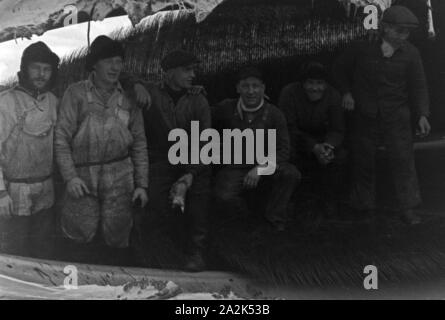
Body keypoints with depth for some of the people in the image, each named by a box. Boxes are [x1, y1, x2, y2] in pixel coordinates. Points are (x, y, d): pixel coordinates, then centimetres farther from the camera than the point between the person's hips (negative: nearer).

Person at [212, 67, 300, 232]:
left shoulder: (274, 114, -6)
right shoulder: (227, 109, -3)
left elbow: (282, 151, -12)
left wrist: (261, 168, -25)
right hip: (235, 168, -1)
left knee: (291, 174, -27)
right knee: (224, 196, -30)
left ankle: (274, 220, -3)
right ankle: (245, 218, 8)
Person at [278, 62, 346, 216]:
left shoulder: (333, 96, -10)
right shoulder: (289, 93, -18)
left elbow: (337, 130, -11)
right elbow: (289, 129, -22)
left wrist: (328, 146, -36)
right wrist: (314, 147, -36)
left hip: (322, 139, 2)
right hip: (295, 140, -2)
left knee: (340, 156, -25)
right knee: (288, 154, -34)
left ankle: (330, 202, -4)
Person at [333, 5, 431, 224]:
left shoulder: (410, 54, -5)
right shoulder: (363, 48, -7)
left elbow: (418, 87, -2)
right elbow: (340, 68, 9)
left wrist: (422, 114, -12)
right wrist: (346, 92, -2)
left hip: (396, 117, 0)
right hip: (365, 116, 0)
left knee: (403, 160, -3)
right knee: (364, 160, 8)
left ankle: (407, 208, 8)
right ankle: (365, 205, 24)